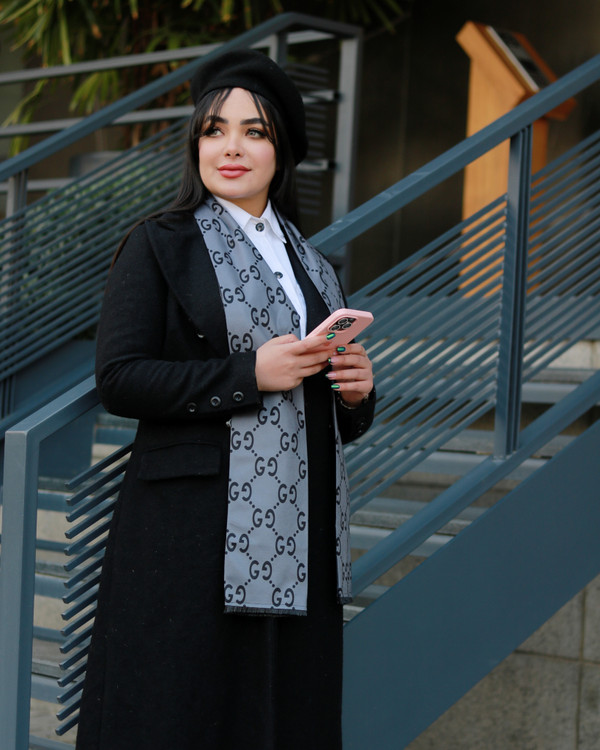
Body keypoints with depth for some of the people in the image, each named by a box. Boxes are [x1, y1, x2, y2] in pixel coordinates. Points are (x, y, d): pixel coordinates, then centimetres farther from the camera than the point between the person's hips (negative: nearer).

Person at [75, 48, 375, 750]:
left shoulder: (309, 263, 17)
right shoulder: (158, 245, 0)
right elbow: (118, 378, -11)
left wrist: (354, 388, 1)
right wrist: (250, 374, -16)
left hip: (296, 537, 5)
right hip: (196, 528, -5)